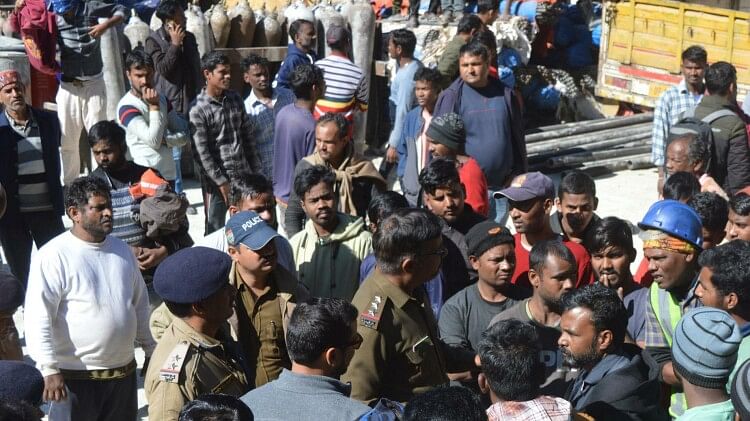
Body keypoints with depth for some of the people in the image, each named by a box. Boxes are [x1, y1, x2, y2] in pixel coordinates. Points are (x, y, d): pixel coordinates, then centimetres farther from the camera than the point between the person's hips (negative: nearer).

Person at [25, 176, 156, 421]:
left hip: (124, 371, 7)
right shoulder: (54, 255, -15)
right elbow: (38, 318, -18)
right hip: (77, 376, -6)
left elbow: (140, 304, 17)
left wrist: (150, 350, 18)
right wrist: (49, 369, -23)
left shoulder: (121, 249, 7)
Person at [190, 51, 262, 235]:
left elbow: (248, 136, 10)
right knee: (215, 231, 6)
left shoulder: (235, 99, 5)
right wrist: (221, 181, -15)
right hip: (216, 180, -5)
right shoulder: (198, 109, -13)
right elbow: (201, 152, -15)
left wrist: (256, 171, 7)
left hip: (243, 176, 5)